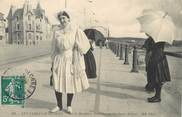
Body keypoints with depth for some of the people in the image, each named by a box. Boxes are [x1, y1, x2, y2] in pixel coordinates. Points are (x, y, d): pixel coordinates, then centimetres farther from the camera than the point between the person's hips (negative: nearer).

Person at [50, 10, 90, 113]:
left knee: (71, 83, 5)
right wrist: (53, 60, 10)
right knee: (57, 83, 1)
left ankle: (69, 105, 22)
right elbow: (54, 47, 11)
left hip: (71, 60, -2)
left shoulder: (76, 30, -3)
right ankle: (59, 105, 18)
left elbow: (84, 44, -2)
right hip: (60, 59, 2)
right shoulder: (57, 31, 5)